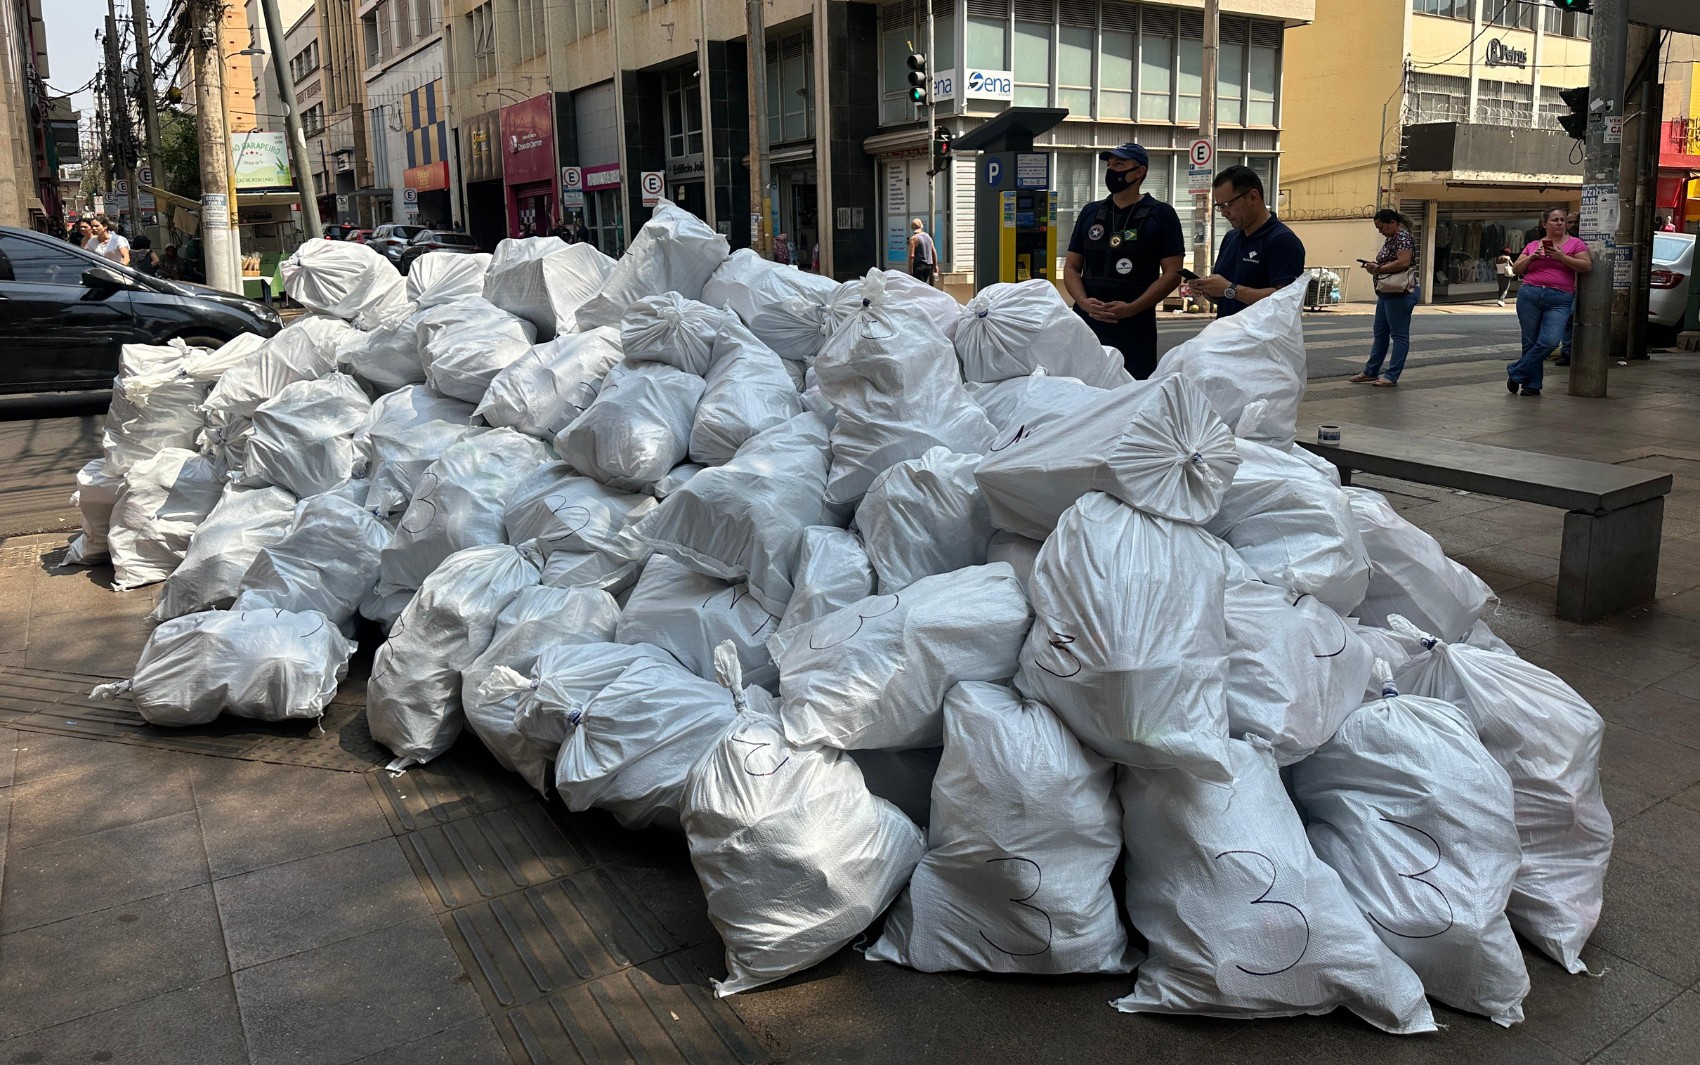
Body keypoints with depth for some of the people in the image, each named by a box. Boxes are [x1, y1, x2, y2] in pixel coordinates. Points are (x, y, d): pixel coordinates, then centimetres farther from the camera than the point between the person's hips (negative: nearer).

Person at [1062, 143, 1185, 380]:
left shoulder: (1160, 215, 3)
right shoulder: (1090, 212, 15)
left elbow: (1172, 273, -2)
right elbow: (1071, 267, 14)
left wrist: (1131, 308, -15)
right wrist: (1084, 302, -7)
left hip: (1134, 328, -3)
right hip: (1086, 323, 3)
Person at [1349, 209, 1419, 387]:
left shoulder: (1402, 237, -13)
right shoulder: (1390, 239, 16)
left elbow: (1403, 262, -24)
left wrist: (1379, 269, -18)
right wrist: (1375, 266, 3)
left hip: (1400, 293, -10)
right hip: (1387, 293, 10)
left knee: (1399, 335, -4)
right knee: (1380, 333, 13)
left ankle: (1392, 376, -2)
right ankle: (1371, 372, 20)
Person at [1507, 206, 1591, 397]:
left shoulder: (1575, 243, 8)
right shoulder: (1533, 245, 15)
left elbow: (1587, 266, -1)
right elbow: (1516, 269, 13)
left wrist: (1561, 257, -9)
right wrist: (1532, 257, -3)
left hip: (1560, 299, -2)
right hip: (1529, 295, 2)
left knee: (1549, 341, -17)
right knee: (1530, 342, 3)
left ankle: (1515, 373, -5)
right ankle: (1532, 385, 11)